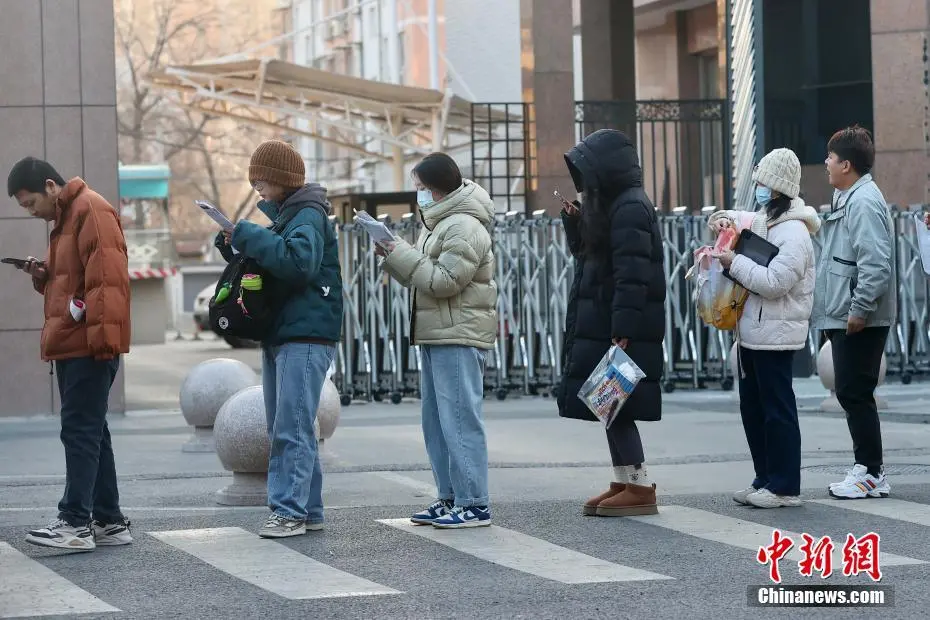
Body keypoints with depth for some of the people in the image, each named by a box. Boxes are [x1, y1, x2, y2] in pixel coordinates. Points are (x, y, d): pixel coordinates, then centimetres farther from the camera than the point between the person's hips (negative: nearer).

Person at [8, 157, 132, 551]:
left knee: (80, 432, -10)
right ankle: (109, 522, 15)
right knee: (89, 433, 11)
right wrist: (42, 275, 9)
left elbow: (108, 278, -20)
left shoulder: (91, 211, -11)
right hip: (70, 345, 10)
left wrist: (100, 334, -24)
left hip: (90, 345, -10)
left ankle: (76, 522, -11)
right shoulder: (65, 218, 20)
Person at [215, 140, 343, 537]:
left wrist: (248, 236, -22)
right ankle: (308, 510, 14)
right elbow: (270, 263, 26)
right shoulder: (282, 214, 19)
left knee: (291, 428, -13)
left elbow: (299, 260, -27)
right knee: (285, 428, 10)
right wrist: (236, 248, 7)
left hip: (307, 336, -10)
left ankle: (289, 510, -13)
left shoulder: (308, 215, -10)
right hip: (280, 335, 10)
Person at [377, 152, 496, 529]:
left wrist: (399, 253, -14)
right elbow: (419, 276, 22)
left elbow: (443, 280, -20)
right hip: (436, 336, 11)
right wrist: (392, 254, 6)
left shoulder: (464, 228, -14)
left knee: (460, 419, -11)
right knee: (436, 419, 11)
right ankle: (449, 498, 16)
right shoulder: (438, 223, 20)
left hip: (460, 337, -11)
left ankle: (474, 504, -10)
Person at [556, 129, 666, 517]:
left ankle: (640, 488, -3)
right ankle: (624, 482, 17)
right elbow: (588, 256, 24)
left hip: (621, 328, -10)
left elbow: (632, 276, -22)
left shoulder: (630, 208, -15)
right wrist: (575, 222, 9)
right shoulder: (609, 205, 16)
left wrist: (623, 332, -26)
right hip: (600, 324, 10)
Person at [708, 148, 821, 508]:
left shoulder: (794, 234, -15)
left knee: (777, 410, -5)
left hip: (775, 335, -9)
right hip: (752, 333, 10)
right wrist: (723, 220, 11)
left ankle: (785, 488, 0)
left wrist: (735, 263, -17)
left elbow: (774, 282, -24)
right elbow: (736, 220, 34)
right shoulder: (760, 221, 13)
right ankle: (766, 479, 21)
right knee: (752, 408, 13)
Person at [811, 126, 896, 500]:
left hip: (860, 320, -10)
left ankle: (871, 473, -1)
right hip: (844, 317, 10)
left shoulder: (864, 202, -16)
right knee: (851, 394, 12)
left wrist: (860, 310, -23)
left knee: (854, 393, -7)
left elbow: (875, 262, -24)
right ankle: (867, 469, 17)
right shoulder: (848, 199, 17)